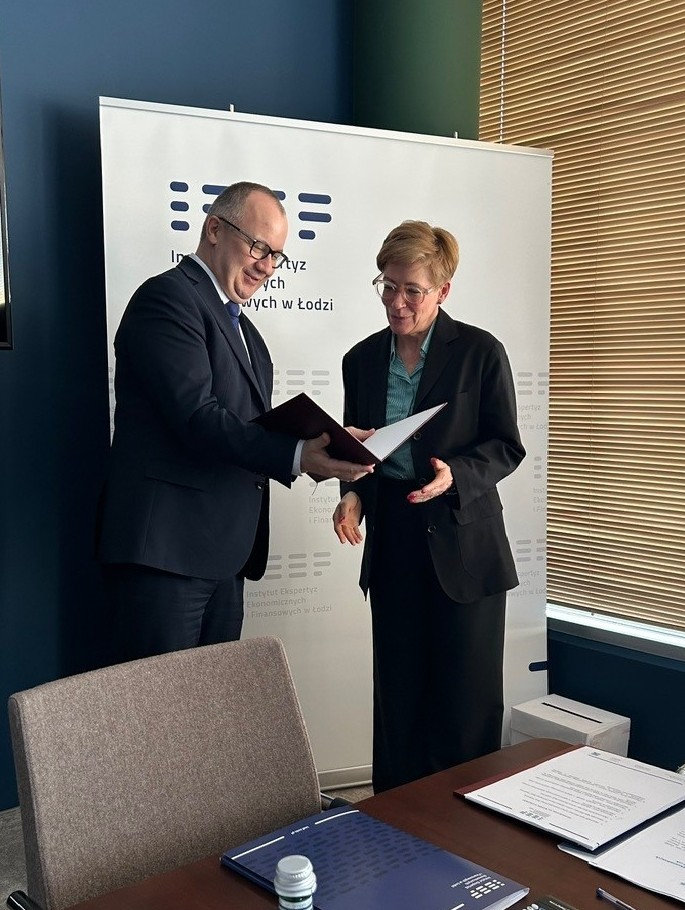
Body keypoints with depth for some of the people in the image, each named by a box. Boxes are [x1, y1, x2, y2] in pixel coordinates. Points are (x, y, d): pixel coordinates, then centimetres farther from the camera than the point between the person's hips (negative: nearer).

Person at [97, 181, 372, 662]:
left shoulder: (241, 327, 22)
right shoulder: (168, 297, -7)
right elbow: (197, 418, -19)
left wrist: (326, 443, 0)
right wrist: (296, 455, -29)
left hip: (225, 555, 9)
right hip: (165, 548, -9)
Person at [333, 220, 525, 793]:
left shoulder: (481, 352, -5)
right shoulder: (362, 360, 7)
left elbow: (506, 447, -4)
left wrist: (456, 475, -23)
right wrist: (352, 494, -5)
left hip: (464, 542, -3)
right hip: (392, 542, 4)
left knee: (467, 699, 4)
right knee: (398, 695, 10)